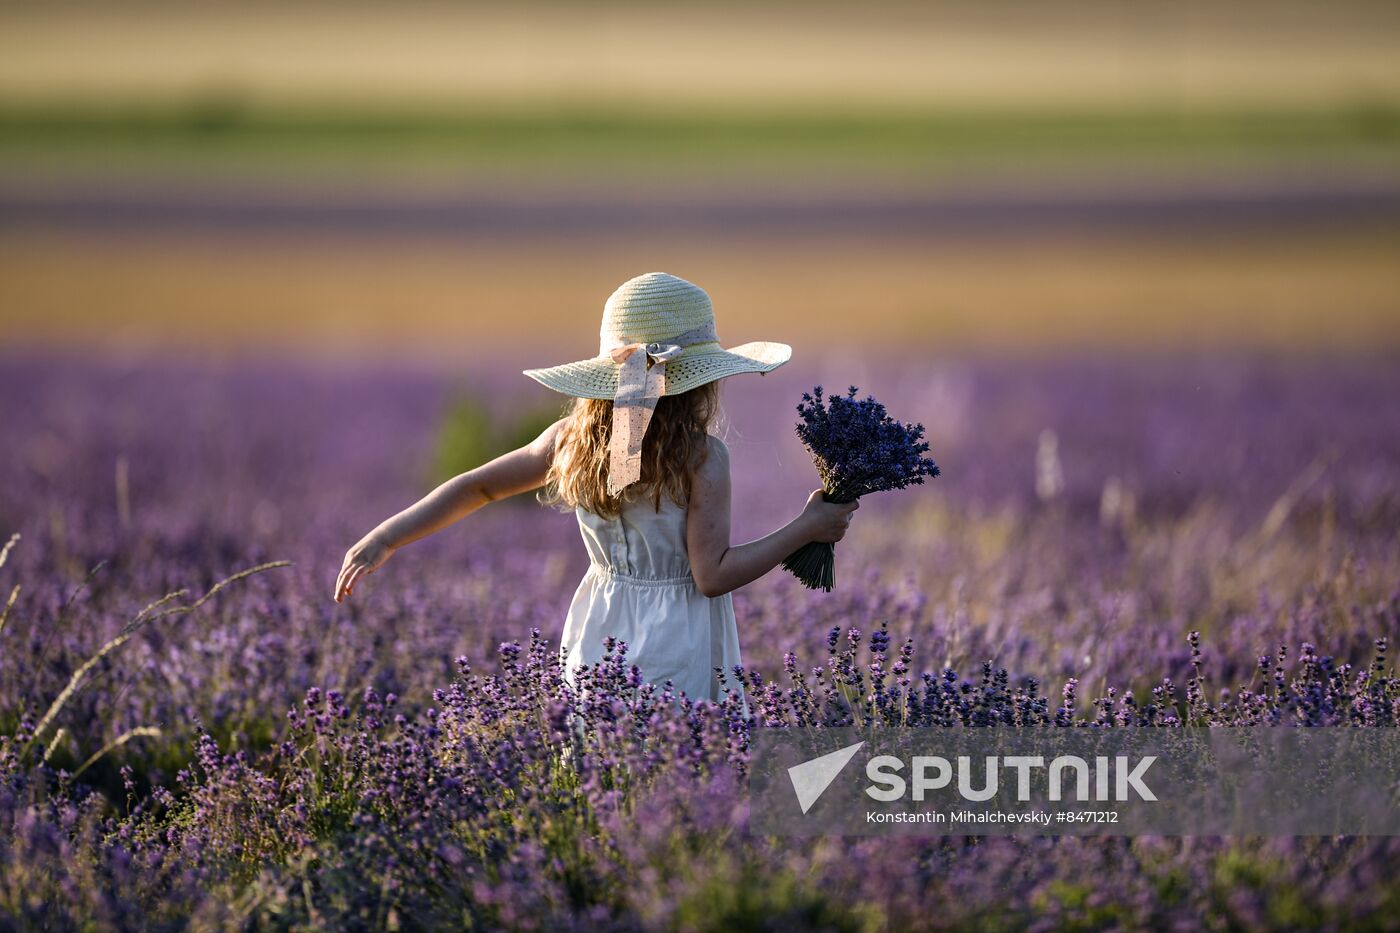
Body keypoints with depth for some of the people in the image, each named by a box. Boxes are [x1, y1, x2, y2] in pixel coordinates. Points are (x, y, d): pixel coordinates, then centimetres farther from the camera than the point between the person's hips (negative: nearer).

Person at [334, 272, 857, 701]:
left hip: (598, 645, 6)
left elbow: (476, 488, 8)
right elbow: (714, 575, -14)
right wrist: (807, 528, -5)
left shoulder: (572, 441, 1)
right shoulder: (702, 460, -15)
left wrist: (387, 538, 17)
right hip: (677, 654, -6)